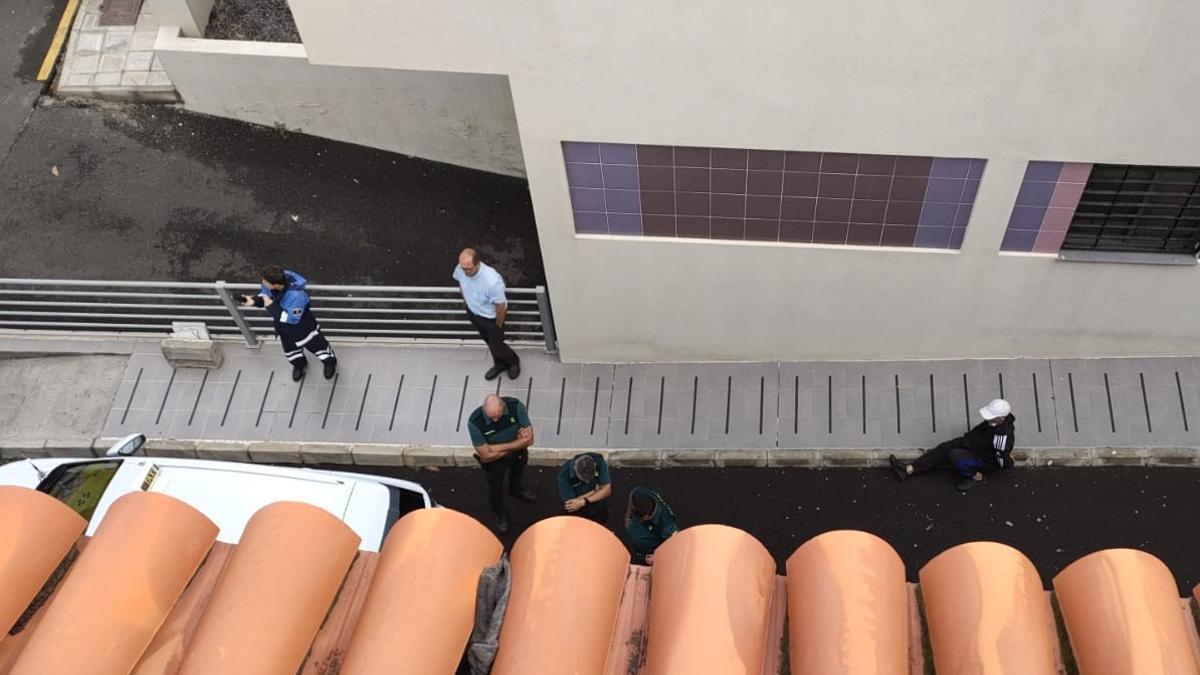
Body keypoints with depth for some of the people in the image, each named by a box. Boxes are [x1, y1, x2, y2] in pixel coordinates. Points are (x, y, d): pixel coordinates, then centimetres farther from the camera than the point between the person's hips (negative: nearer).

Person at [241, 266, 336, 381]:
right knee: (289, 347, 30)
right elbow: (263, 294, -3)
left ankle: (330, 362, 51)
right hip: (283, 325, 6)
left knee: (315, 344, 20)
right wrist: (255, 300, -26)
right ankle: (300, 364, 62)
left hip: (301, 325, -6)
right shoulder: (271, 283, -26)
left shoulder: (296, 295, -46)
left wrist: (271, 307, -38)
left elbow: (292, 319, -34)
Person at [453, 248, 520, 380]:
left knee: (496, 347, 15)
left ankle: (513, 361, 49)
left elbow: (501, 306, -27)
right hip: (473, 313, 5)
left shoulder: (492, 281, -44)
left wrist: (498, 326, -12)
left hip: (491, 317, -5)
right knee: (489, 342, 28)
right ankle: (499, 364, 55)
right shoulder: (460, 270, -25)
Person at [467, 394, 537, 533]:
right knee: (495, 488, 23)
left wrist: (499, 447, -28)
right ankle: (500, 515, 55)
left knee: (518, 472, 34)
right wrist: (514, 444, -25)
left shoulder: (516, 406, -34)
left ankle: (516, 489, 70)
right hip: (494, 461, -2)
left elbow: (529, 439, -26)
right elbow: (487, 455, -31)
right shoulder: (475, 422, -39)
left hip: (518, 453, 2)